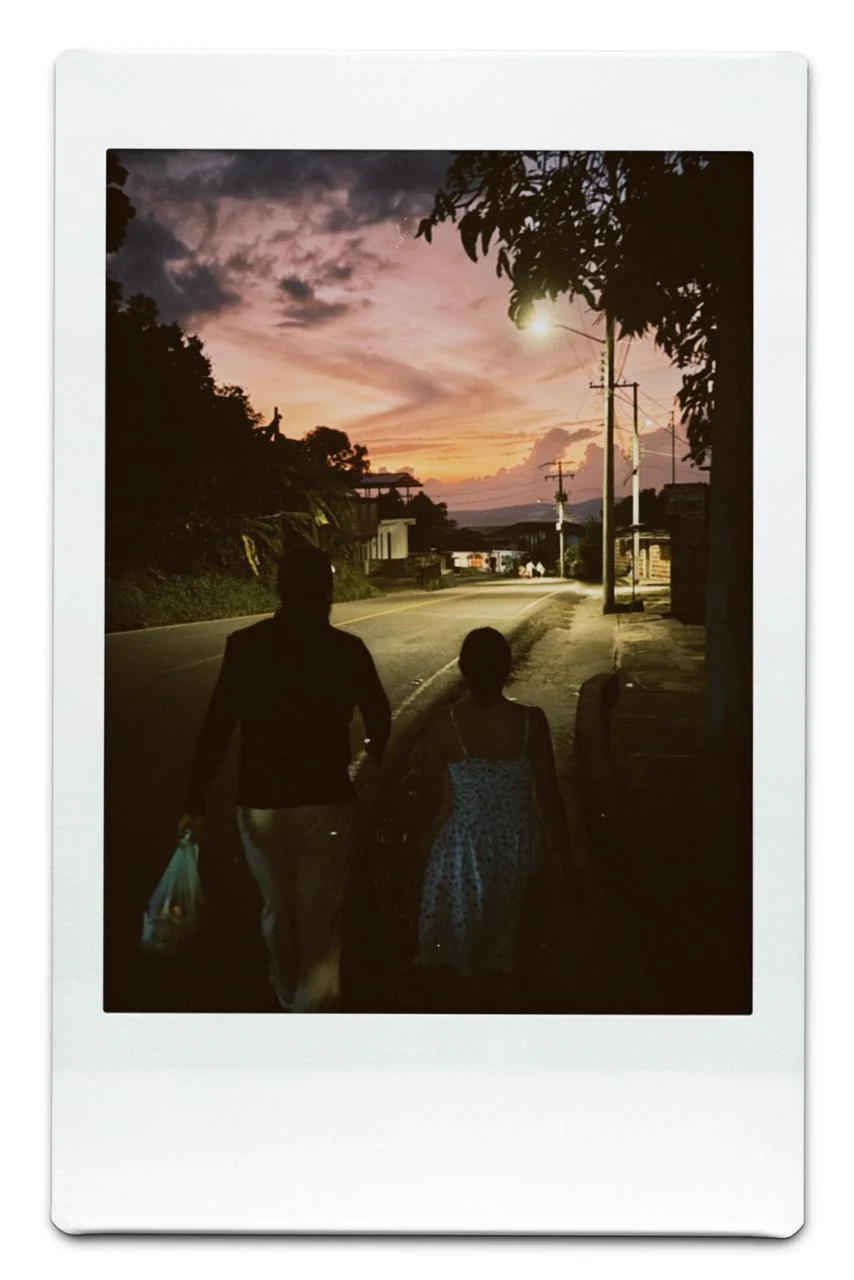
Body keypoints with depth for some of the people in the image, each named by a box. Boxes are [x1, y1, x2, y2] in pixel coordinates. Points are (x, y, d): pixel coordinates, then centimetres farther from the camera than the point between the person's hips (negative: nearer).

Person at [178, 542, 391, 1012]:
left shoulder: (244, 646, -7)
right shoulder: (346, 650, -9)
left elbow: (216, 728, -9)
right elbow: (378, 718, 2)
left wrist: (195, 802, -5)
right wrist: (372, 757, 24)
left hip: (260, 802, 2)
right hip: (326, 801, -2)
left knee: (277, 910, 23)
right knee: (320, 920, 8)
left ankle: (289, 1000, 44)